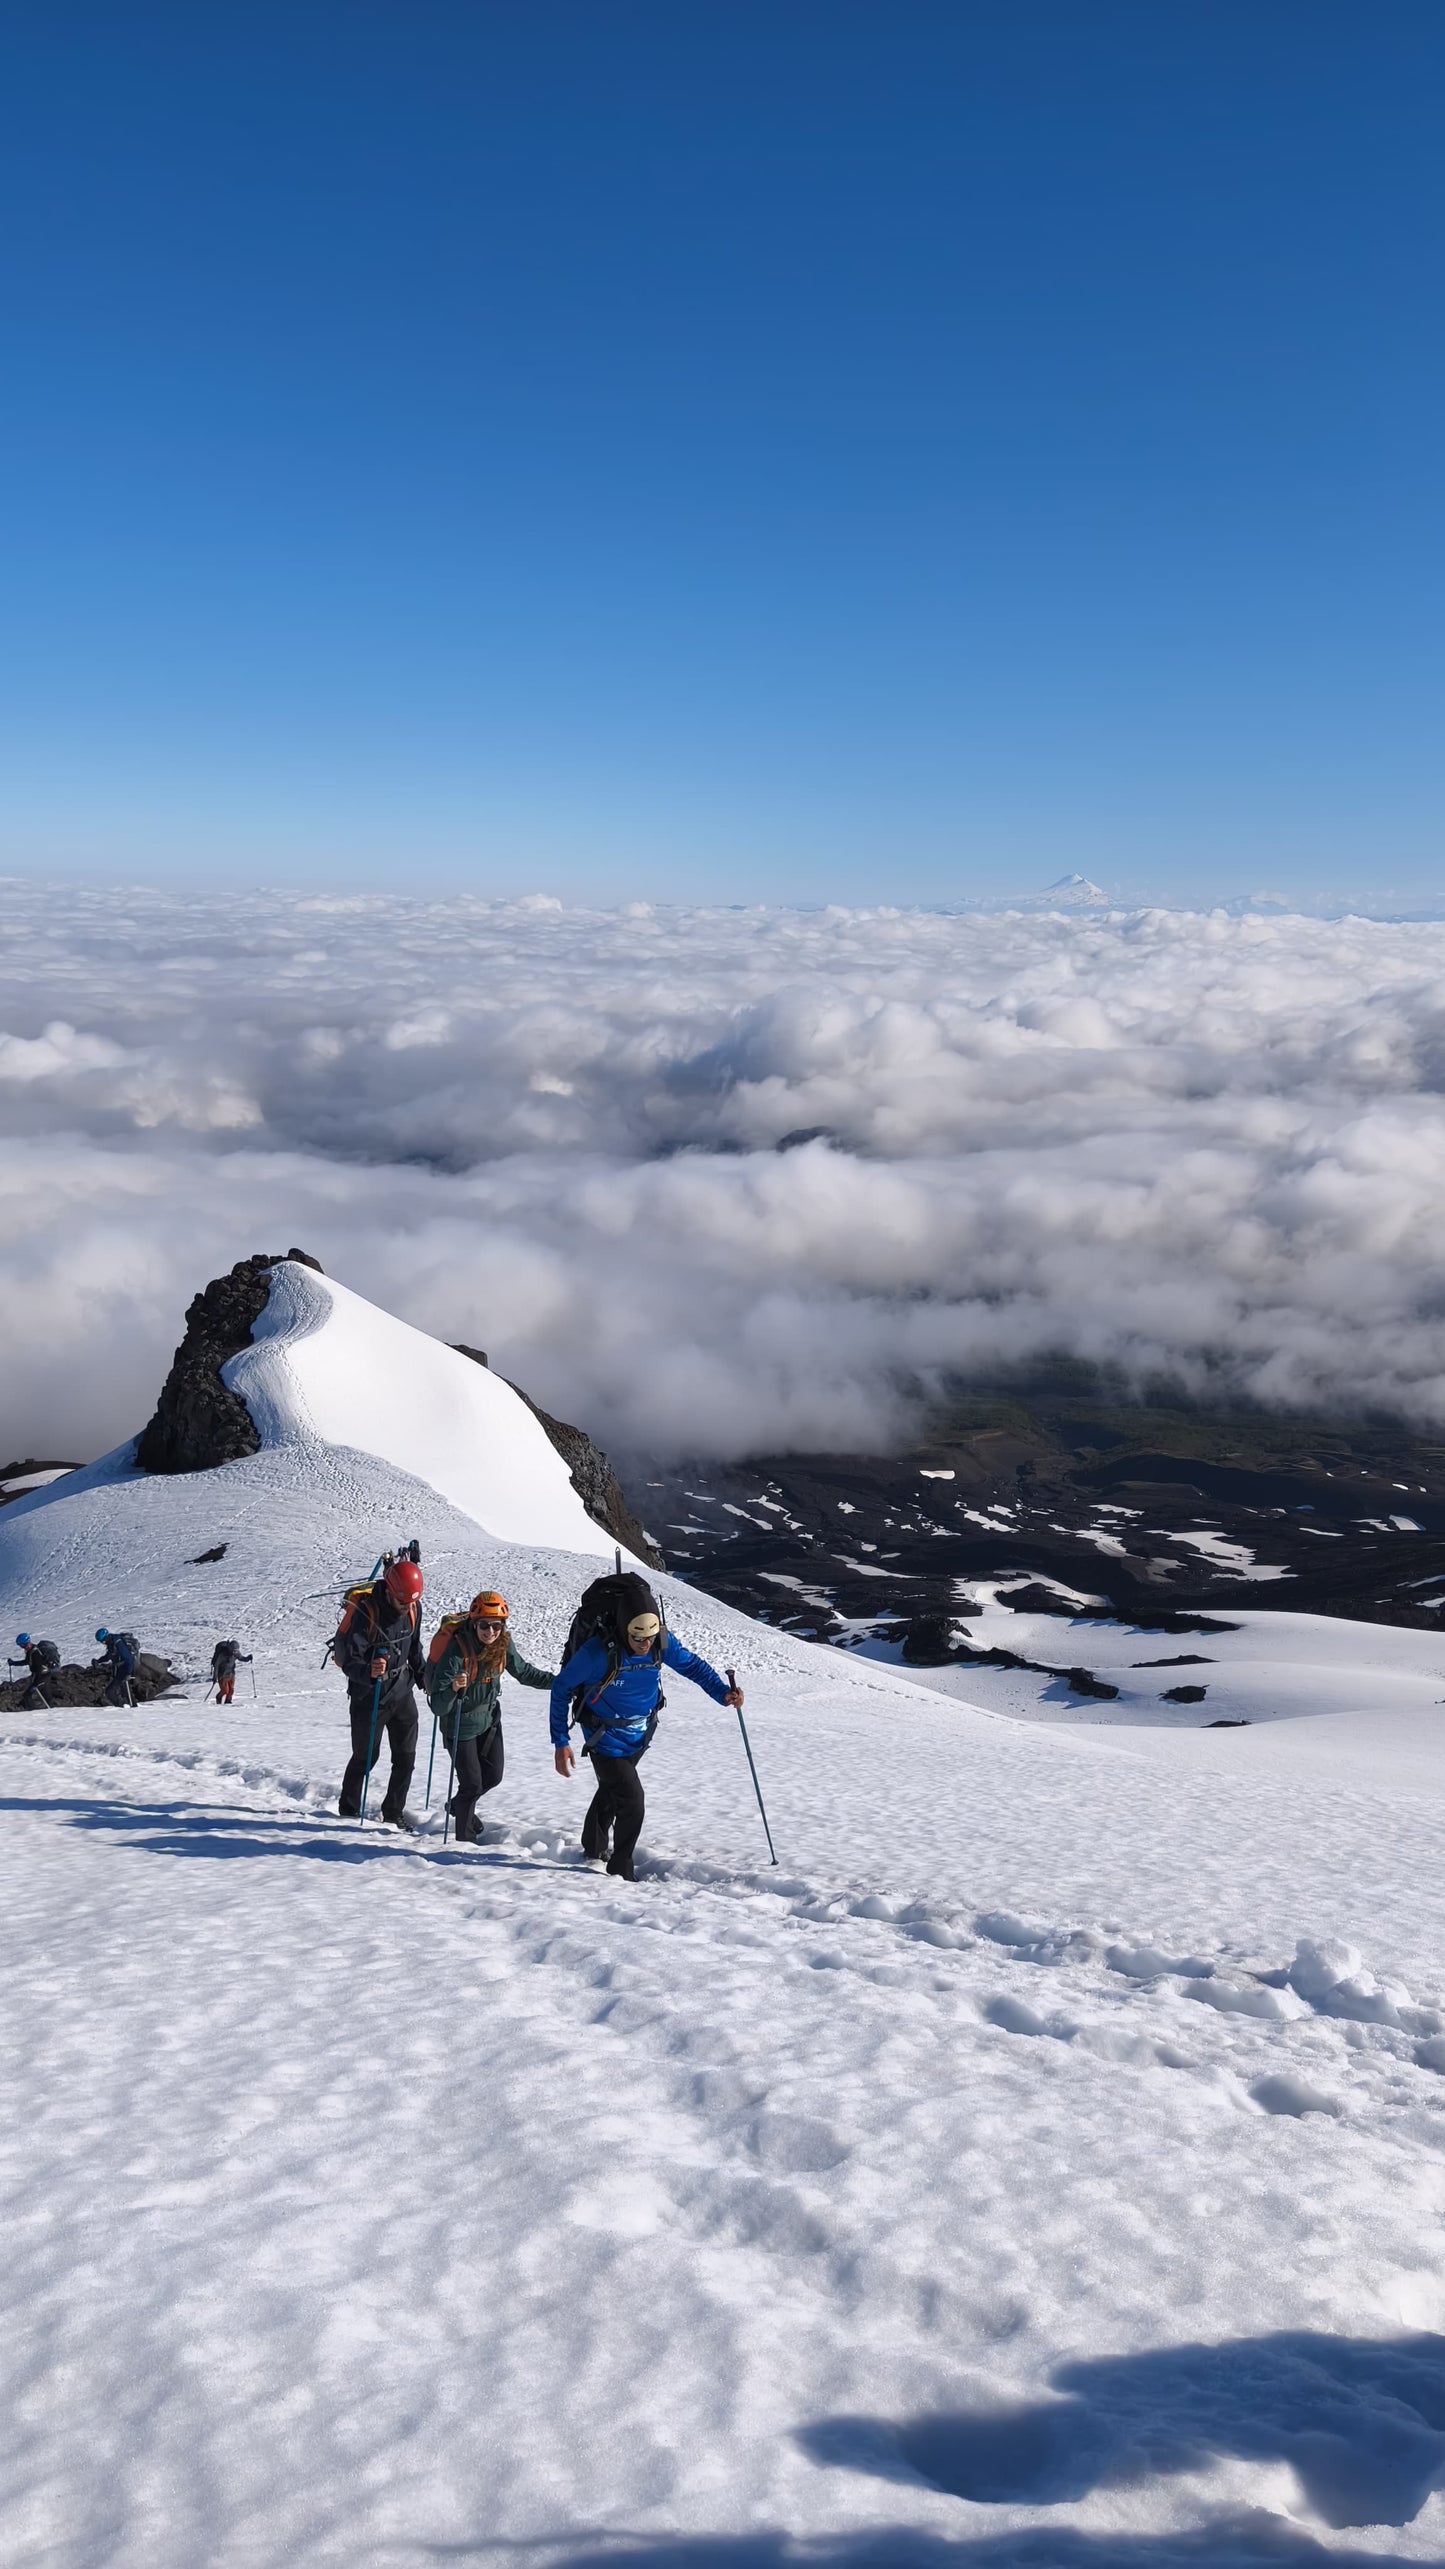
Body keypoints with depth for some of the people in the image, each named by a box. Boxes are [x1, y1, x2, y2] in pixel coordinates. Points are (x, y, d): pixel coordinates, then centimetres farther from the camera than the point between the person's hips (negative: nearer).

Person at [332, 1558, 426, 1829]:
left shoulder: (413, 1609, -5)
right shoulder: (364, 1611, -25)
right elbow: (348, 1660, -27)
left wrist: (425, 1678, 7)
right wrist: (368, 1671, -45)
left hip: (402, 1692, 5)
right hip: (369, 1695, -5)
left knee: (406, 1757, 6)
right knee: (365, 1757, 8)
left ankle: (393, 1812, 23)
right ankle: (349, 1810, 29)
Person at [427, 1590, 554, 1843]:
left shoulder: (502, 1643, -14)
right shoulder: (456, 1650, -32)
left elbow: (523, 1671, 6)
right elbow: (438, 1707, -32)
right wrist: (453, 1688, -53)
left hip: (489, 1718, 6)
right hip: (460, 1724, -6)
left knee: (493, 1777, 18)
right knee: (472, 1783, -1)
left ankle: (458, 1805, 48)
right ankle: (465, 1838, 24)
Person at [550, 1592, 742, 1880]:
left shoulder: (662, 1642, -20)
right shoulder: (598, 1651, -32)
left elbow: (692, 1664, -3)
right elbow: (561, 1689, -19)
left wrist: (722, 1692, -19)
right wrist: (560, 1742, -19)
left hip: (640, 1737, 6)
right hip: (606, 1740, -5)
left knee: (611, 1790, 27)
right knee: (632, 1801, -12)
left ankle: (594, 1850, 51)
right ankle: (620, 1870, 11)